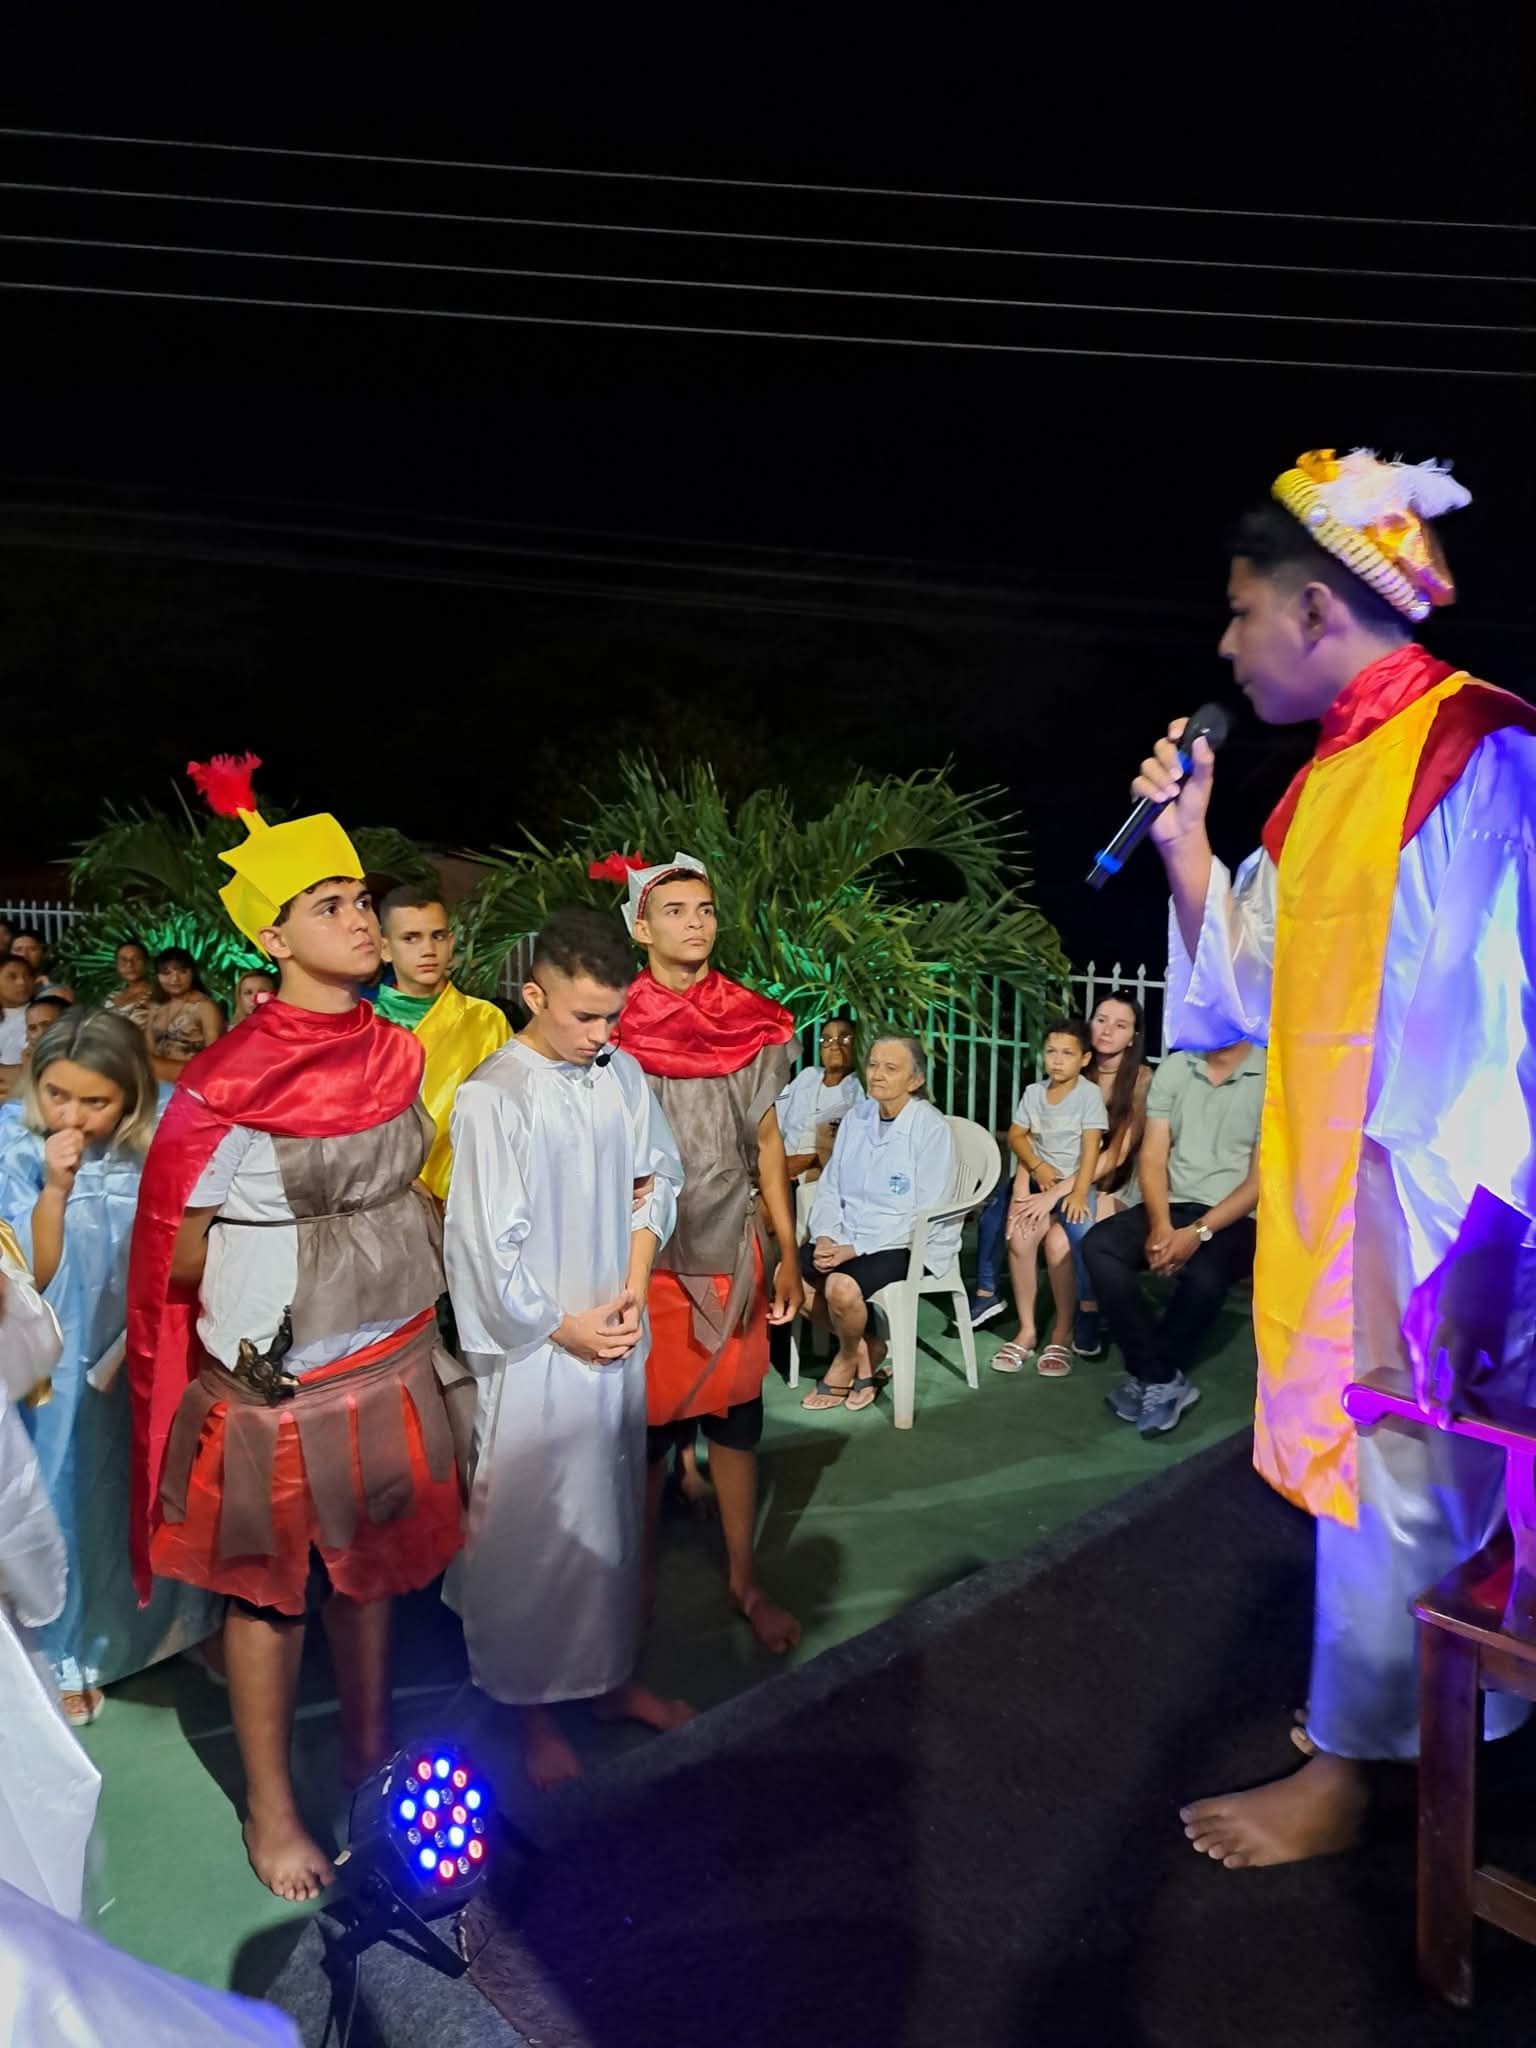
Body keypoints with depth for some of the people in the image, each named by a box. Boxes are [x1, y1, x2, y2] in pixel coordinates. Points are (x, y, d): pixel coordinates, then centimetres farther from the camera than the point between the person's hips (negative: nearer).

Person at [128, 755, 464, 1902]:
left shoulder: (395, 1053, 0)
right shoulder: (234, 1082, -20)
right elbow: (180, 1251, -13)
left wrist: (406, 1282, 9)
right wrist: (280, 1271, -3)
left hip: (395, 1363, 6)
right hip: (279, 1377, -5)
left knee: (372, 1566, 20)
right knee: (271, 1589, 12)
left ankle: (371, 1751, 42)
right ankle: (271, 1809, 32)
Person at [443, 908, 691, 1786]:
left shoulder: (623, 1073, -1)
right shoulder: (493, 1096, -16)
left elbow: (659, 1177, 8)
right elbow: (488, 1243, -15)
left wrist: (635, 1285, -3)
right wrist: (563, 1327, -9)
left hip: (616, 1336, 5)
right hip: (536, 1347, -5)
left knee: (614, 1510, 17)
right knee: (532, 1526, 7)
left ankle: (610, 1674, 36)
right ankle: (533, 1704, 26)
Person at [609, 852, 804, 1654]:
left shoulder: (752, 1024, 3)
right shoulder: (616, 1027, -6)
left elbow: (767, 1142, 8)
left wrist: (788, 1254, 6)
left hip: (732, 1248, 3)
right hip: (647, 1251, -3)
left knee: (735, 1415, 11)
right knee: (648, 1421, 7)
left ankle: (742, 1580, 26)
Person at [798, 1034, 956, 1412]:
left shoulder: (931, 1128, -14)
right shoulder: (856, 1118, 4)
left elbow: (924, 1215, -18)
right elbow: (829, 1188, 6)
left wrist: (854, 1249, -22)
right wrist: (825, 1237, -13)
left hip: (910, 1244, -6)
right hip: (849, 1238, 6)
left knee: (841, 1286, -30)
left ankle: (848, 1357, 5)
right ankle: (865, 1348, 5)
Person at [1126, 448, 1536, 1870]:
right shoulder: (1333, 780, 11)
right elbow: (1259, 988, 13)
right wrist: (1184, 839, 4)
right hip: (1333, 1193, 8)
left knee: (1390, 1479, 4)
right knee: (1366, 1468, 18)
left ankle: (1346, 1770, 22)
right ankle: (1419, 1723, 37)